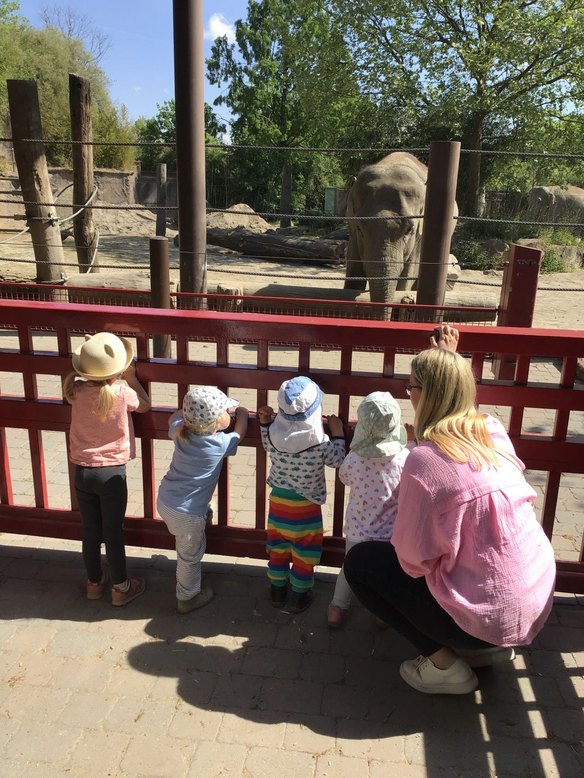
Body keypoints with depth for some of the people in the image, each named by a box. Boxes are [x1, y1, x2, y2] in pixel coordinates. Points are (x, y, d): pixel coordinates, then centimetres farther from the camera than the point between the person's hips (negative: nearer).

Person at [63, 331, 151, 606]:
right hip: (112, 472, -4)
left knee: (90, 531, 17)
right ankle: (121, 588, 24)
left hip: (82, 471, 4)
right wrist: (131, 378, 8)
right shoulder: (121, 391, -20)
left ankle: (94, 582, 35)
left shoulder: (76, 390, -9)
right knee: (113, 533, 9)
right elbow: (144, 405, 1)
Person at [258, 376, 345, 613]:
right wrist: (338, 433, 1)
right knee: (304, 552, 15)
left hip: (278, 498, 3)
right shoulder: (319, 441, -25)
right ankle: (298, 598, 28)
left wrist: (265, 423, 8)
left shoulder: (274, 432, -16)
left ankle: (277, 592, 35)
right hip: (306, 505, -3)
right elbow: (336, 460, -6)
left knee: (278, 547, 20)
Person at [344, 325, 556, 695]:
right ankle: (490, 646, 20)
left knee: (360, 561, 8)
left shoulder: (424, 460, -23)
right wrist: (451, 361, 21)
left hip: (487, 615, -7)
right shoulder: (493, 431, -3)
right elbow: (464, 402, 23)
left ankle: (445, 663, 7)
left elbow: (413, 558, -15)